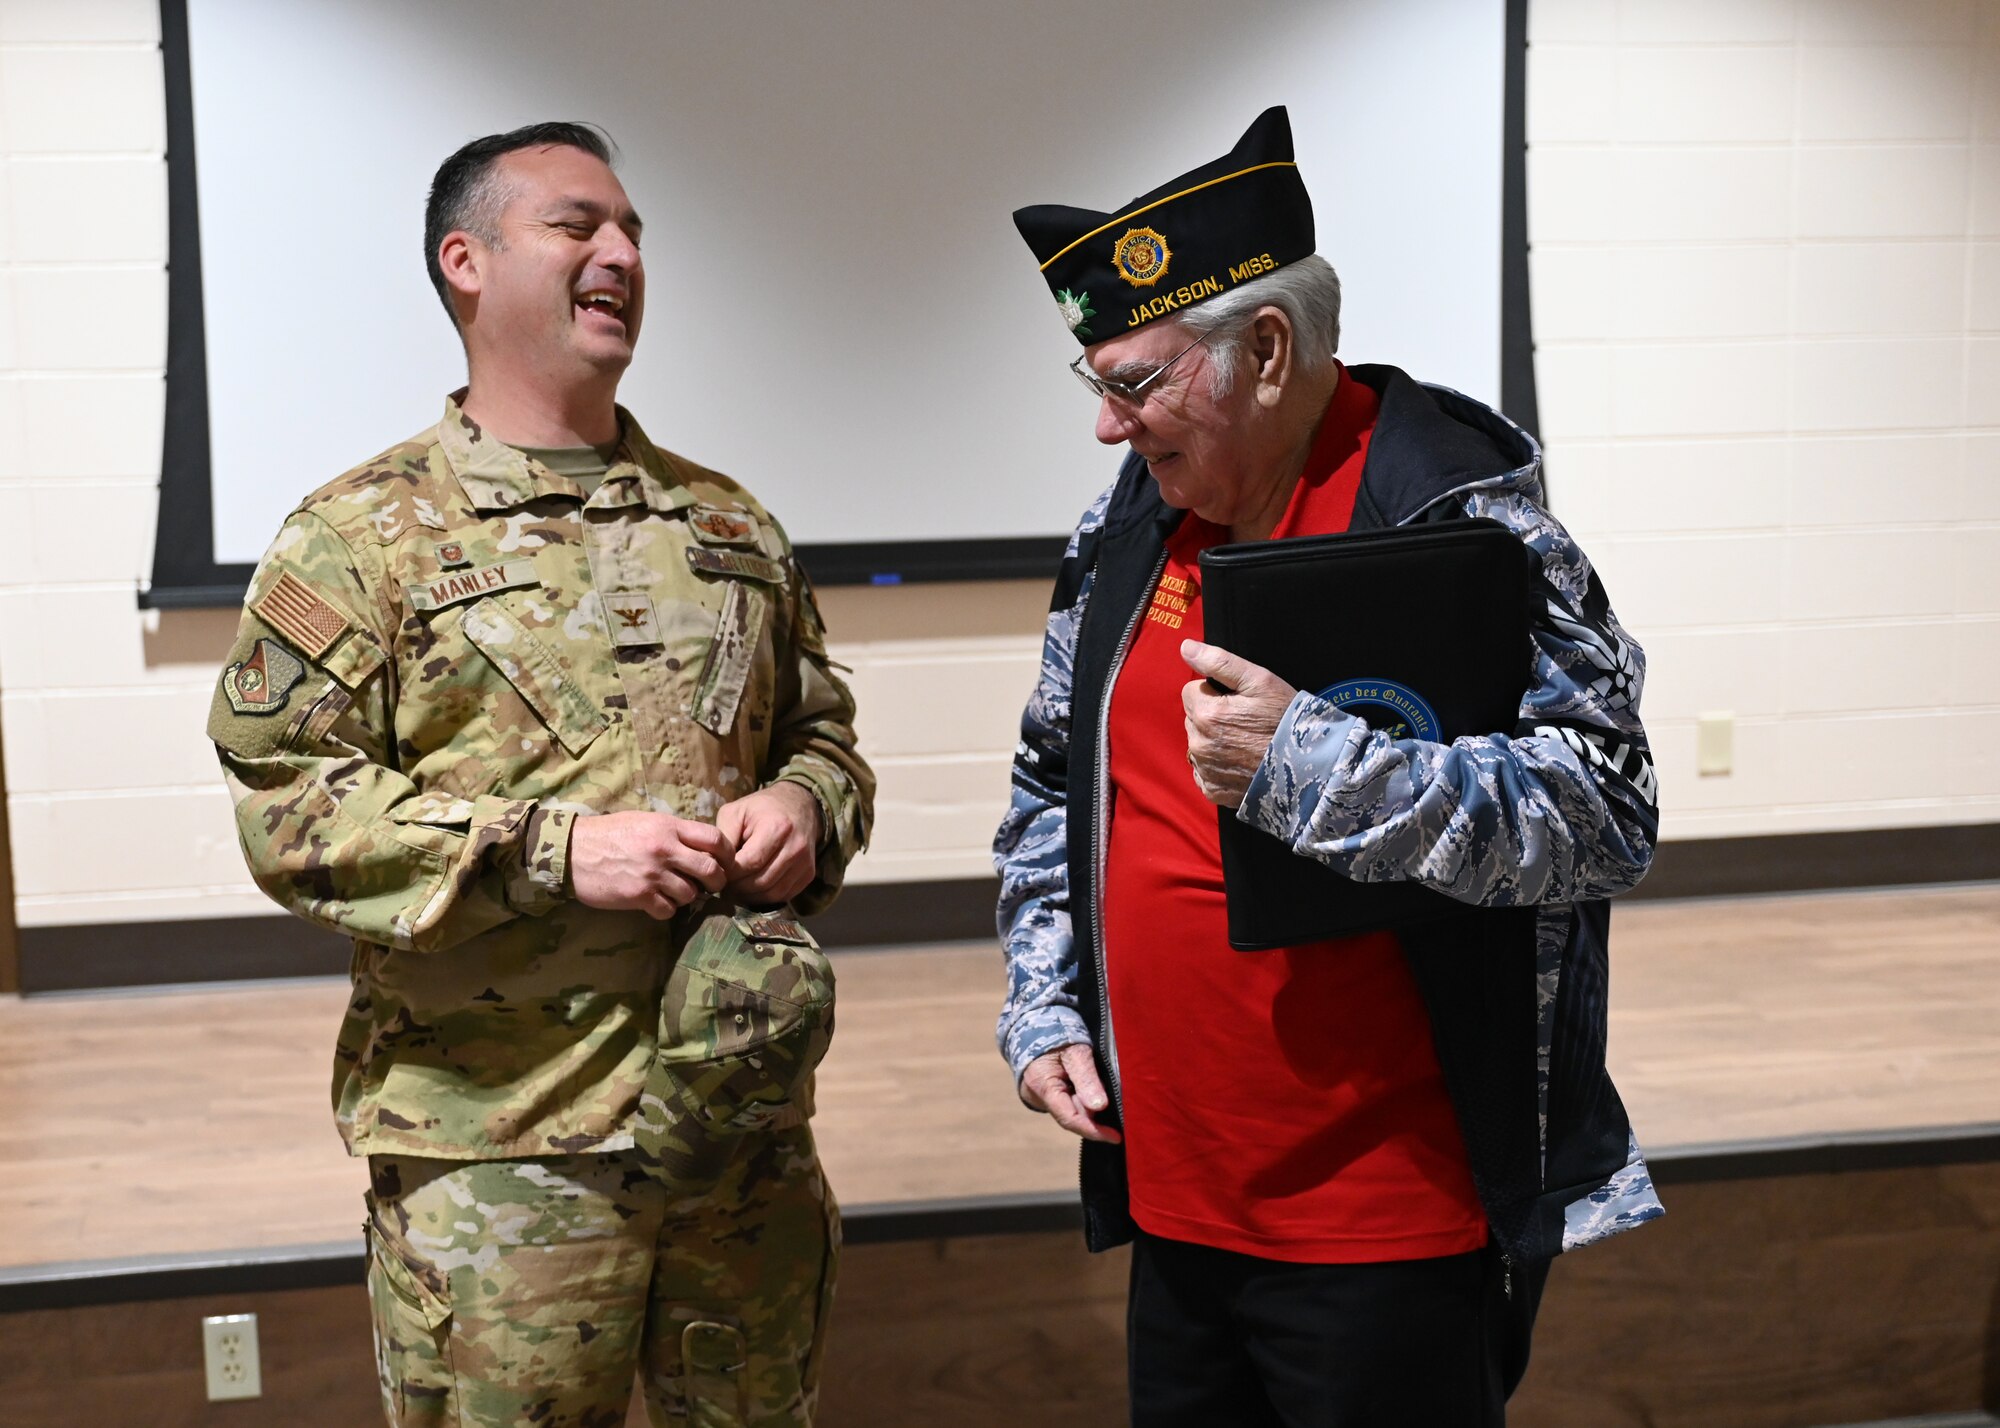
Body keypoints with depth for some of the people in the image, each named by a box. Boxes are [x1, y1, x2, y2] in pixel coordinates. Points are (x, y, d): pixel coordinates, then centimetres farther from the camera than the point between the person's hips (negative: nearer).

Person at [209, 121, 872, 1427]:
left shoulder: (733, 527, 13)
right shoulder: (364, 532, -3)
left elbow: (825, 734, 21)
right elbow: (287, 804, -9)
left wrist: (805, 806, -4)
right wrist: (552, 850, -19)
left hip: (749, 1124, 5)